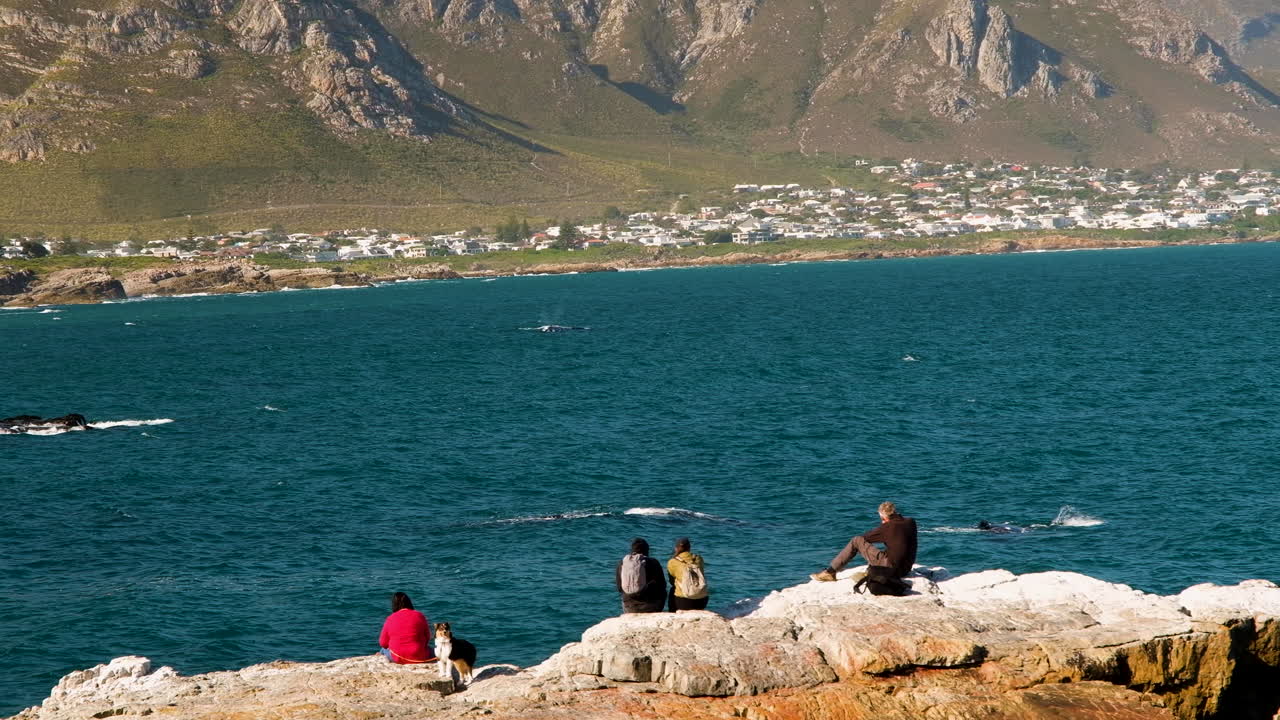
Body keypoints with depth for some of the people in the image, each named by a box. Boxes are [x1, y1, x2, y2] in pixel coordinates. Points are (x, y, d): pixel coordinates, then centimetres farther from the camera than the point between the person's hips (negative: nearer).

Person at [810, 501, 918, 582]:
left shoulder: (888, 527, -12)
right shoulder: (911, 523, 4)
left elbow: (865, 537, 2)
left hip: (890, 569, -7)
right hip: (906, 570, 7)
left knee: (857, 541, 2)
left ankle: (830, 572, 5)